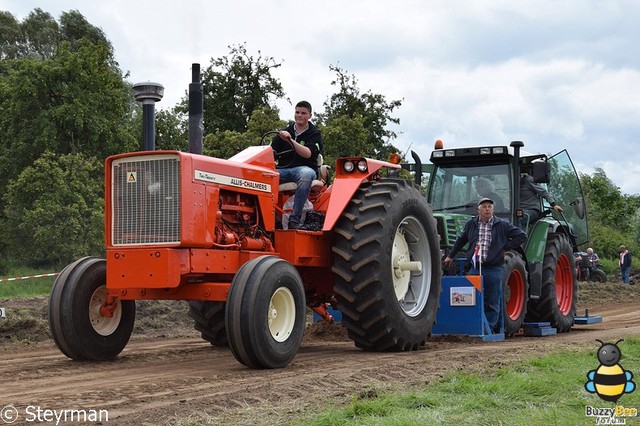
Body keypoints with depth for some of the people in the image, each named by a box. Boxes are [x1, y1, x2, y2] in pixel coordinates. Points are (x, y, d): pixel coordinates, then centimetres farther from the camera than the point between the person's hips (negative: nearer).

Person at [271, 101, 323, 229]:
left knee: (306, 174, -42)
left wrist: (290, 140, -23)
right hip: (283, 169, 3)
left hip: (304, 168, -3)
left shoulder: (314, 134, 7)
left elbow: (308, 153, -11)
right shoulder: (284, 132, 19)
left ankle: (295, 219, -41)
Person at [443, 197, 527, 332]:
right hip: (474, 269, 3)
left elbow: (521, 236, 5)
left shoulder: (502, 225, 2)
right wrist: (450, 256, 29)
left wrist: (505, 246, -2)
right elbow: (460, 240, 25)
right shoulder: (471, 224, 11)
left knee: (492, 303, 1)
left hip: (493, 269, -3)